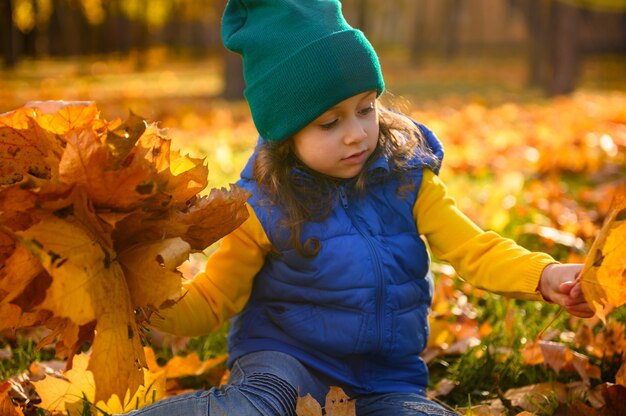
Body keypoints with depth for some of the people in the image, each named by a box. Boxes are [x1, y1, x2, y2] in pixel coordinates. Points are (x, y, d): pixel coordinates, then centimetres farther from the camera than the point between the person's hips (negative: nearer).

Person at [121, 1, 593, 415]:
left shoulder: (406, 176, -2)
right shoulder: (264, 205, -9)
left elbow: (471, 248, -5)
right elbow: (214, 298, -4)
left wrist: (544, 275, -24)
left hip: (385, 377, 4)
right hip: (285, 358, -4)